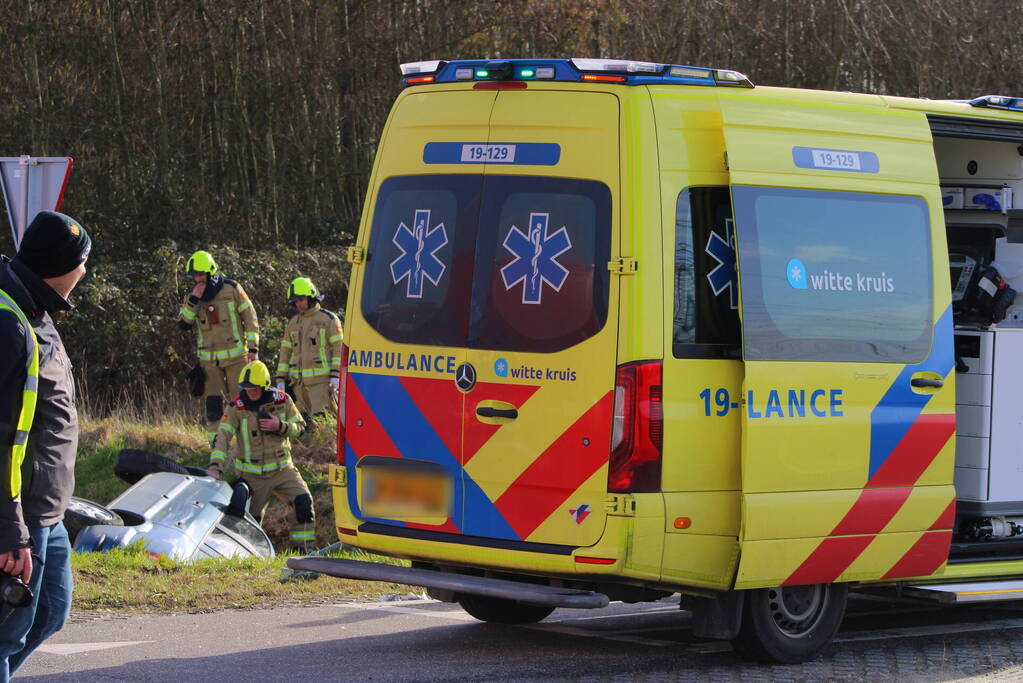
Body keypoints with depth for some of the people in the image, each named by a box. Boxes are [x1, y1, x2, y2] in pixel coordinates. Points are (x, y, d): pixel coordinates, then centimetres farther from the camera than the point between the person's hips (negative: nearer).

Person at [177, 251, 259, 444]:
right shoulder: (192, 296, 6)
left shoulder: (232, 289, -3)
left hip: (235, 356, -3)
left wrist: (253, 348, -5)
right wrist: (193, 301, -16)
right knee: (212, 404, 0)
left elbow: (250, 317, 0)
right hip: (209, 360, 3)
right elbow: (183, 324, -5)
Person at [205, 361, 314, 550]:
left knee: (303, 502, -16)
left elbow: (299, 426, 2)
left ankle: (301, 547, -8)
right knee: (251, 518, 3)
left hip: (282, 468, 1)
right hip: (252, 474, -1)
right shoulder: (236, 407, -11)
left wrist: (280, 426, -20)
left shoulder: (282, 400, -5)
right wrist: (215, 466, -33)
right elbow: (223, 435, -20)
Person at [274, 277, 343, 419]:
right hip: (299, 381, 5)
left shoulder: (328, 319, 2)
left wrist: (335, 376, -12)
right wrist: (280, 380, 10)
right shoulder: (292, 323, 17)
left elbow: (338, 348, -3)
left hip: (321, 380, -5)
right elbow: (285, 352, 18)